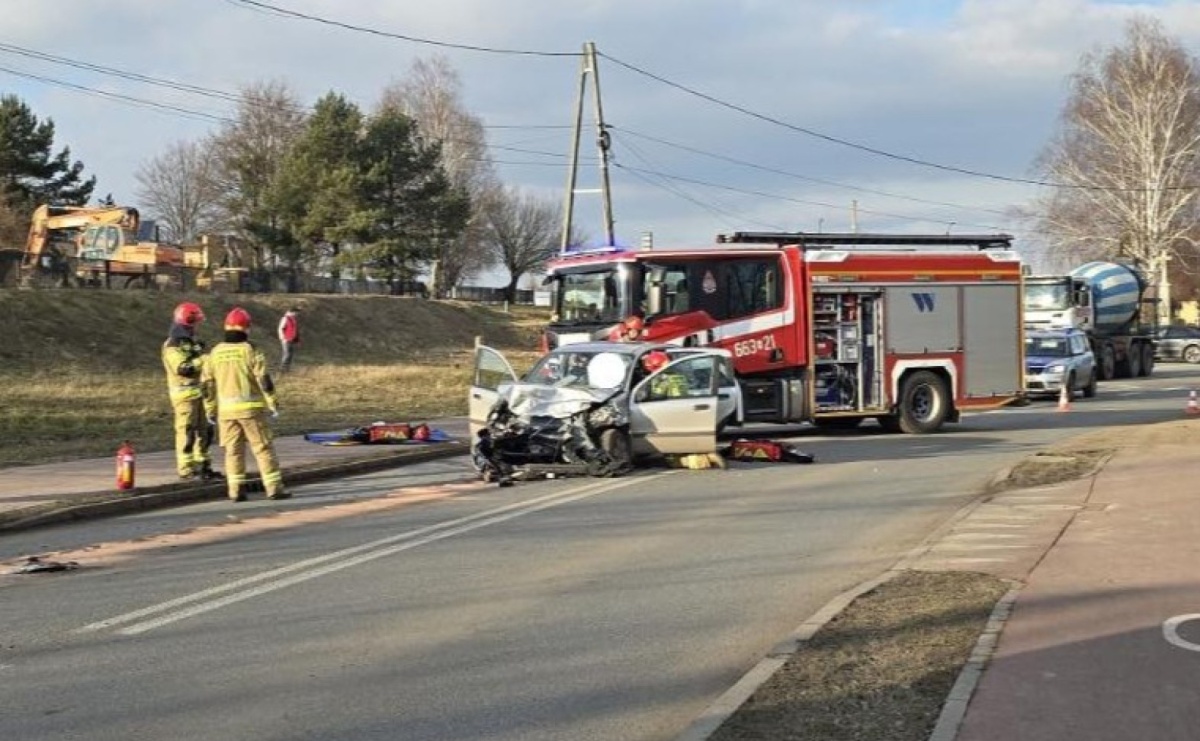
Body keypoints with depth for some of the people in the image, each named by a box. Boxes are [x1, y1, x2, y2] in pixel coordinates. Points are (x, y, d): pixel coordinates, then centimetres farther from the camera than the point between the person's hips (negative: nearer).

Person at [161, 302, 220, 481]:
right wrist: (204, 360, -25)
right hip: (185, 394, -9)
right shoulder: (172, 346, -12)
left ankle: (203, 465, 19)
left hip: (199, 393, 9)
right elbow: (183, 368, -25)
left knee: (204, 431, 11)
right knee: (186, 432, -6)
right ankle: (186, 469, -2)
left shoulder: (192, 342, 17)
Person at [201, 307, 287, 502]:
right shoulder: (250, 351, -7)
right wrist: (273, 404, -1)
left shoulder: (215, 353, 6)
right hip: (251, 407, -4)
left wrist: (210, 409, 18)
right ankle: (274, 487, 0)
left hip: (226, 409, 4)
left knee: (233, 450, 10)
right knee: (263, 448, 1)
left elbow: (206, 384, 9)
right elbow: (264, 380, -10)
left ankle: (236, 489, 6)